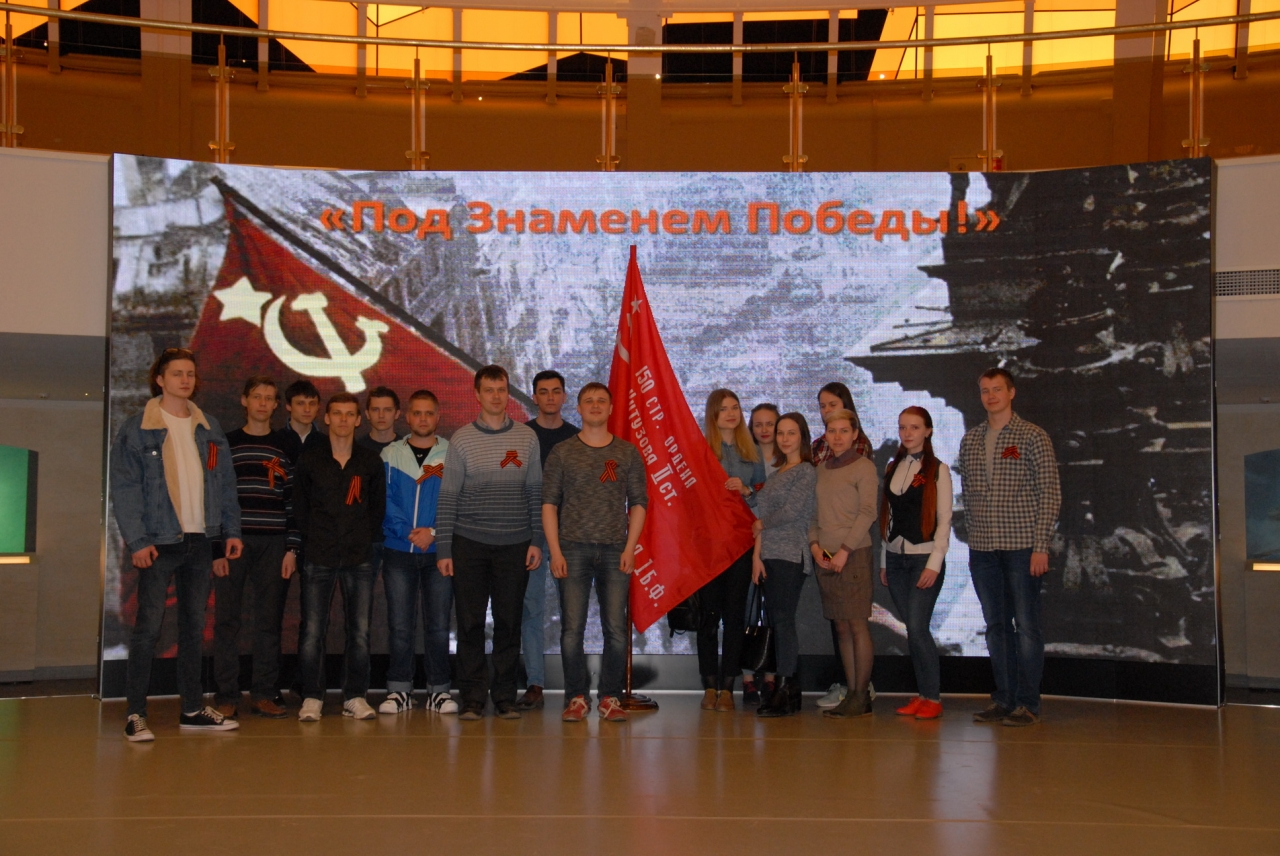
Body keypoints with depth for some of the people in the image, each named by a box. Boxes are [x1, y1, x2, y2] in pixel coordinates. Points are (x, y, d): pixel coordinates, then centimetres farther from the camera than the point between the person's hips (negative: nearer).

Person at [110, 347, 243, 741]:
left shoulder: (209, 429, 12)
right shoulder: (137, 429, -3)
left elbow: (225, 483, 13)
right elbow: (124, 489, -8)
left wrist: (231, 529, 4)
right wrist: (137, 540, -16)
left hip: (200, 541, 5)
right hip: (160, 542, -5)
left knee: (194, 625, 10)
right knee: (148, 626, -4)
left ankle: (193, 709, 18)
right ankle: (135, 713, 3)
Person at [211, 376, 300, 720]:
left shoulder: (285, 448, 10)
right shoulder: (226, 444, 5)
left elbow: (293, 500, 7)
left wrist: (292, 549, -1)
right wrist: (216, 547, -6)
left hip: (273, 544, 2)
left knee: (269, 620, 4)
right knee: (227, 619, 0)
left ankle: (264, 693, 11)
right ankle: (226, 695, 7)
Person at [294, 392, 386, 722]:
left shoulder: (371, 463, 7)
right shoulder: (310, 460, 5)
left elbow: (378, 507, 13)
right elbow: (300, 506, 9)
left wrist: (367, 539, 5)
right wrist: (312, 539, 3)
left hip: (359, 558, 1)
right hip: (318, 558, -1)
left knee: (360, 632, 1)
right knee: (313, 632, -2)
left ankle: (355, 696, 11)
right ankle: (311, 698, 7)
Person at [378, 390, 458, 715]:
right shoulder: (390, 455, 7)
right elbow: (385, 502, 0)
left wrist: (434, 532, -14)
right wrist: (409, 531, -13)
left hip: (439, 551, 0)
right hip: (398, 552, 1)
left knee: (438, 625, 2)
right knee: (400, 625, 2)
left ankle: (438, 690, 11)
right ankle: (399, 690, 11)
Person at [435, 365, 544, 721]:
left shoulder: (527, 438, 6)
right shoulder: (462, 439, 1)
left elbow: (535, 492, 8)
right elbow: (447, 498, 1)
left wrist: (537, 541, 2)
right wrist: (443, 549, -3)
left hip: (515, 544, 1)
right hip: (469, 544, -1)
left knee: (509, 622, 4)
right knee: (471, 624, 1)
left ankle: (505, 698, 13)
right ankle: (472, 700, 9)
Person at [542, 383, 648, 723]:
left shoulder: (627, 453, 9)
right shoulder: (562, 452, 7)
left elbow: (639, 503, 8)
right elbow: (549, 504, 4)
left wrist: (630, 548, -2)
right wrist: (555, 551, -5)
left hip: (615, 551, 1)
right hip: (573, 549, 0)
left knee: (616, 629, -1)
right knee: (572, 629, -1)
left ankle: (610, 698, 9)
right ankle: (577, 698, 9)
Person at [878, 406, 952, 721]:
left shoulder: (938, 470, -2)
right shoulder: (892, 468, 13)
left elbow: (944, 519, -6)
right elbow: (887, 516, 14)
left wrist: (935, 563, -13)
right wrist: (883, 561, 10)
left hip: (924, 557, -5)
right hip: (895, 558, 5)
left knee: (917, 628, -11)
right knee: (911, 629, 6)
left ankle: (933, 698, -1)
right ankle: (922, 693, 13)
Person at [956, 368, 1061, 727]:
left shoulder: (1033, 437, -2)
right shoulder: (970, 440, 12)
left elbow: (1050, 494, -5)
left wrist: (1041, 546, -11)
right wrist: (973, 539, 9)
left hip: (1022, 548, -5)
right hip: (983, 550, 5)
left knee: (1026, 625, -1)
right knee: (996, 626, 10)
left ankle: (1028, 703, 6)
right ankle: (1003, 699, 17)